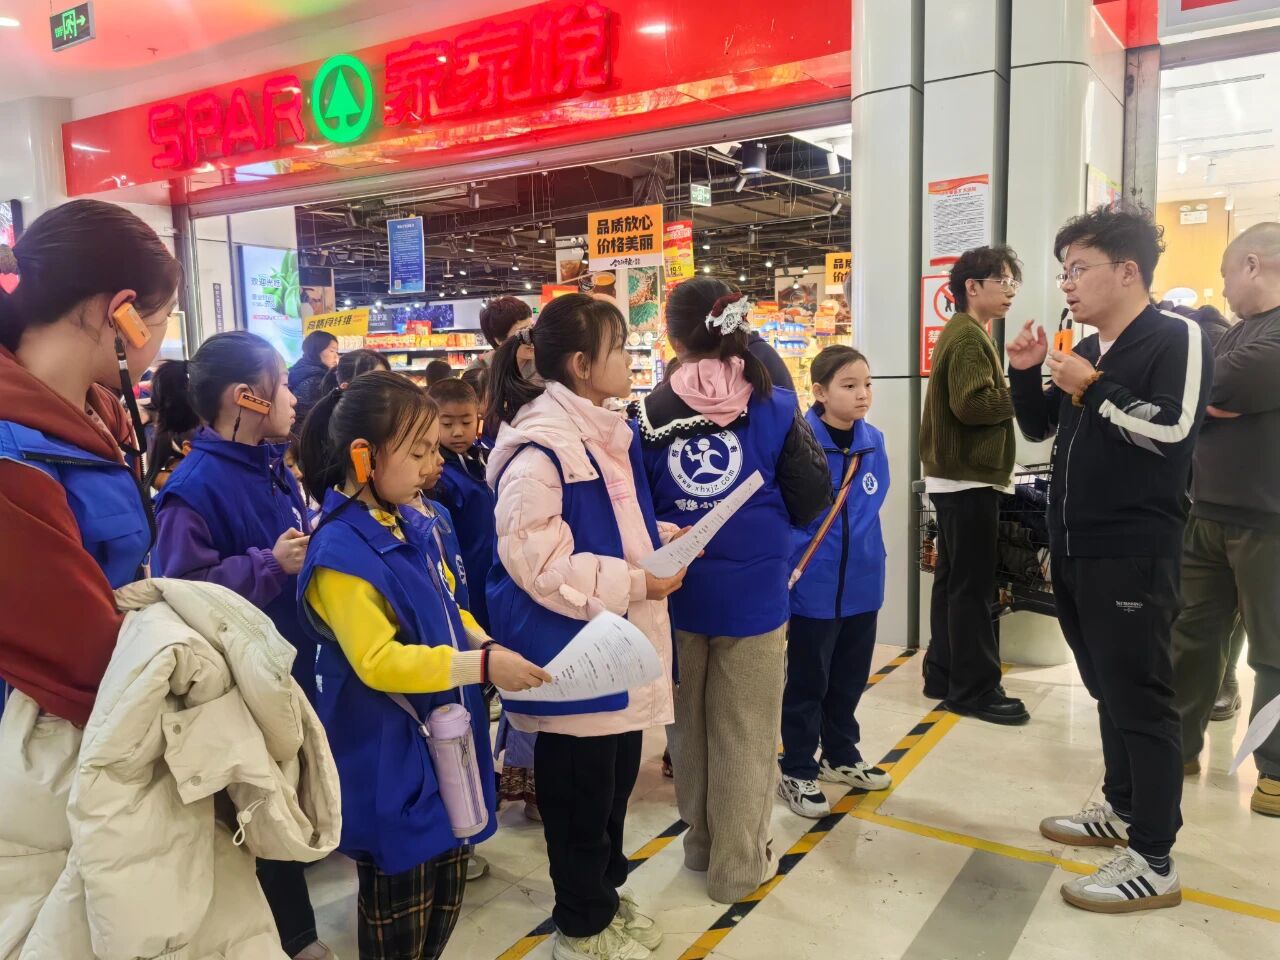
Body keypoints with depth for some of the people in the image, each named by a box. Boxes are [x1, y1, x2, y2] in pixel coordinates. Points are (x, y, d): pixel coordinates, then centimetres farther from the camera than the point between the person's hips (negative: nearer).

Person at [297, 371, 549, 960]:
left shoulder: (414, 524, 3)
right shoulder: (341, 551, -23)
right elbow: (377, 661, -26)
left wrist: (485, 646, -2)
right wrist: (480, 666, -27)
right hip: (388, 756, -8)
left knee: (446, 887, 23)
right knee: (398, 903, 11)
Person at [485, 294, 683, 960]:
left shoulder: (609, 433, 8)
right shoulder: (540, 446, -21)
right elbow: (538, 562, -25)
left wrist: (660, 539, 2)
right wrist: (634, 583, -22)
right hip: (572, 651, -9)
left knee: (617, 779, 23)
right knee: (578, 793, 9)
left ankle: (606, 892, 43)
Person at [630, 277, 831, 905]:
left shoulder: (651, 413, -4)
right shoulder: (775, 406, -9)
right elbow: (812, 499, -6)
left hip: (678, 590, 2)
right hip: (753, 591, -2)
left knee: (689, 722, 20)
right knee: (745, 730, 11)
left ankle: (702, 838, 35)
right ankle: (738, 864, 22)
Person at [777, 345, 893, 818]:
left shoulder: (874, 441, 1)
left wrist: (867, 549, 9)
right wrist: (789, 564, -18)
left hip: (862, 580, 6)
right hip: (815, 583, -6)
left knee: (850, 678, 21)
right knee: (807, 683, 8)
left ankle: (841, 756, 40)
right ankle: (797, 771, 24)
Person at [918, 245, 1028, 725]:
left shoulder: (962, 333, 20)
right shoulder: (969, 336, -13)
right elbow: (972, 404, -24)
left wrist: (1016, 389, 4)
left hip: (955, 477, 11)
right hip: (968, 479, -11)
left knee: (953, 581, 13)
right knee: (972, 586, -5)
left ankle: (943, 676, 20)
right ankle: (974, 689, 2)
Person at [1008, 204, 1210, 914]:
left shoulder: (1177, 338, -10)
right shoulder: (1087, 348, 13)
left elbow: (1174, 431, -22)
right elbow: (1039, 429, 19)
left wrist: (1093, 389, -16)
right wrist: (1026, 373, 3)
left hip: (1134, 556, -8)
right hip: (1074, 551, 8)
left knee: (1141, 700, -2)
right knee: (1108, 690, 18)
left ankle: (1154, 862, 7)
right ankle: (1123, 810, 33)